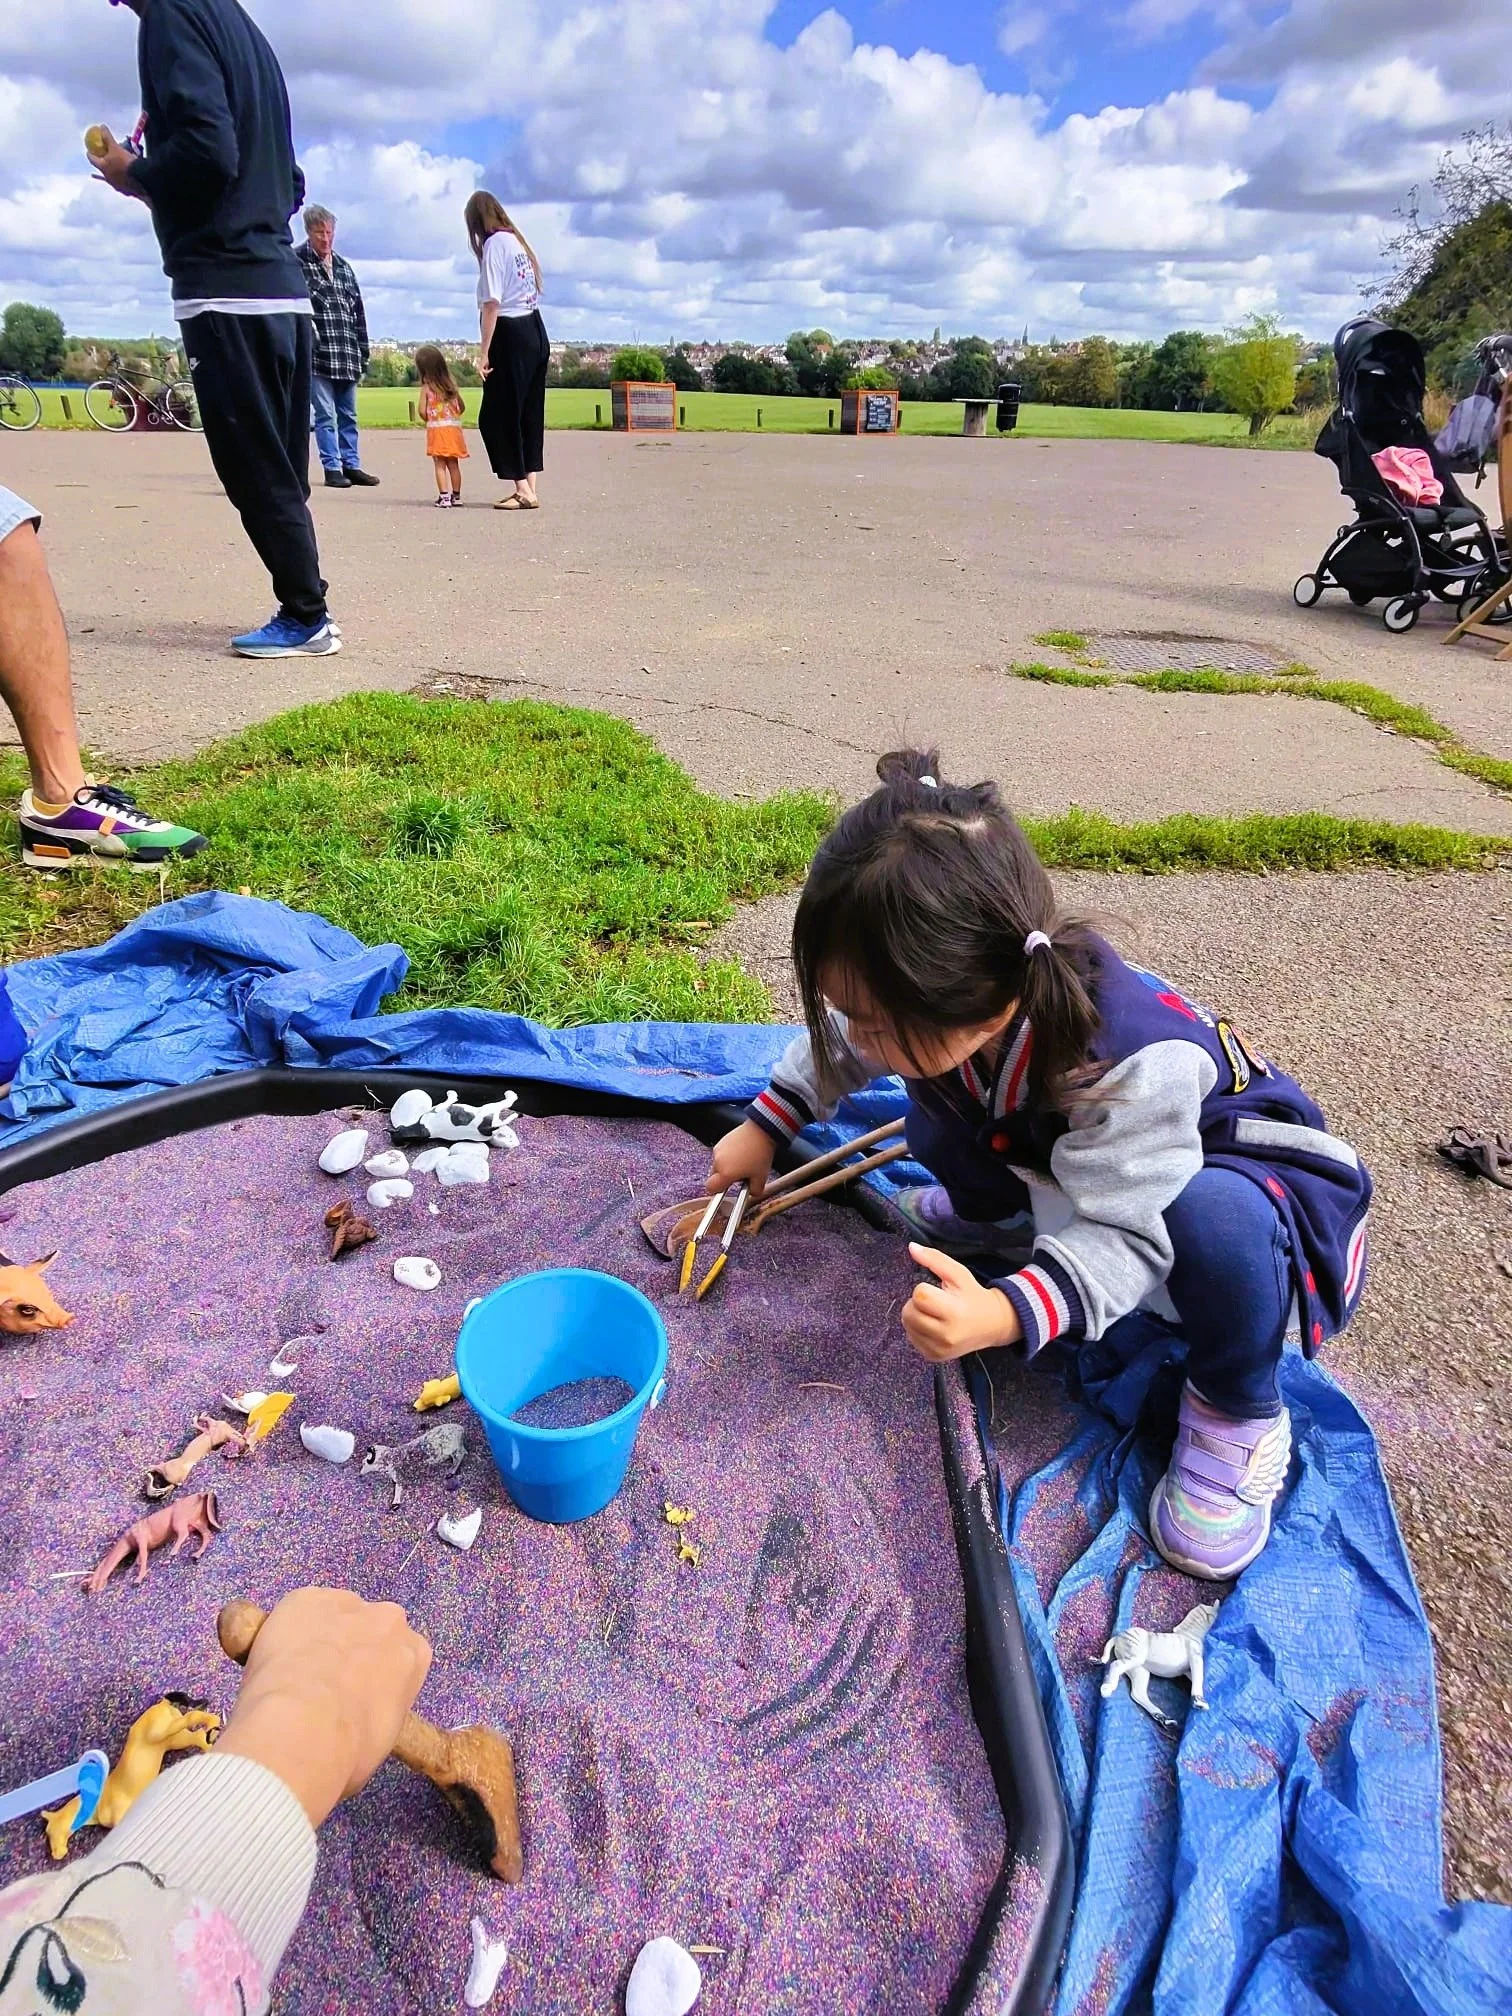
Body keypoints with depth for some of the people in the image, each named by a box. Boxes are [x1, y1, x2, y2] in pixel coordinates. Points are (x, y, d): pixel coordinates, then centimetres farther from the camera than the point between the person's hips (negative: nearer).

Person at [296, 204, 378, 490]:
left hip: (347, 356, 5)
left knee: (348, 416, 8)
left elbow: (358, 312, 18)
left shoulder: (343, 266, 17)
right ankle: (332, 468, -2)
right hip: (317, 355, -5)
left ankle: (352, 466, 13)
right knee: (325, 415, -5)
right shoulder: (296, 262, 0)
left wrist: (362, 353, 13)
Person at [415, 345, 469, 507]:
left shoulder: (426, 387, -6)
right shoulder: (451, 384, 5)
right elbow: (461, 407, 9)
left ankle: (444, 497, -8)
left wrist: (429, 421, 10)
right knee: (453, 464, 11)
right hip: (454, 428, 4)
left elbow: (422, 411, -9)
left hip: (436, 429, -4)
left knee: (440, 465, -1)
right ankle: (456, 495, 16)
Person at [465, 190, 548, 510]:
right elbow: (532, 289, 13)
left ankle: (522, 489, -8)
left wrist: (484, 352, -14)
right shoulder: (517, 240, 15)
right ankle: (529, 487, 9)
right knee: (529, 413, 9)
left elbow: (492, 304, -14)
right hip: (535, 331, 9)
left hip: (511, 335, -9)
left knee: (497, 416, -4)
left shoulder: (494, 244, -8)